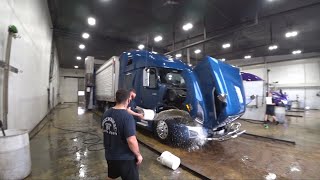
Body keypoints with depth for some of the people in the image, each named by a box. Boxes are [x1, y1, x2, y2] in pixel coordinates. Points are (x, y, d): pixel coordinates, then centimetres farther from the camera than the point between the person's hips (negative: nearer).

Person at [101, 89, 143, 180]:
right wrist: (138, 155, -13)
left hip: (110, 155, 7)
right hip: (125, 158, -7)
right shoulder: (127, 117, -29)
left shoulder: (106, 113, -5)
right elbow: (131, 141, -28)